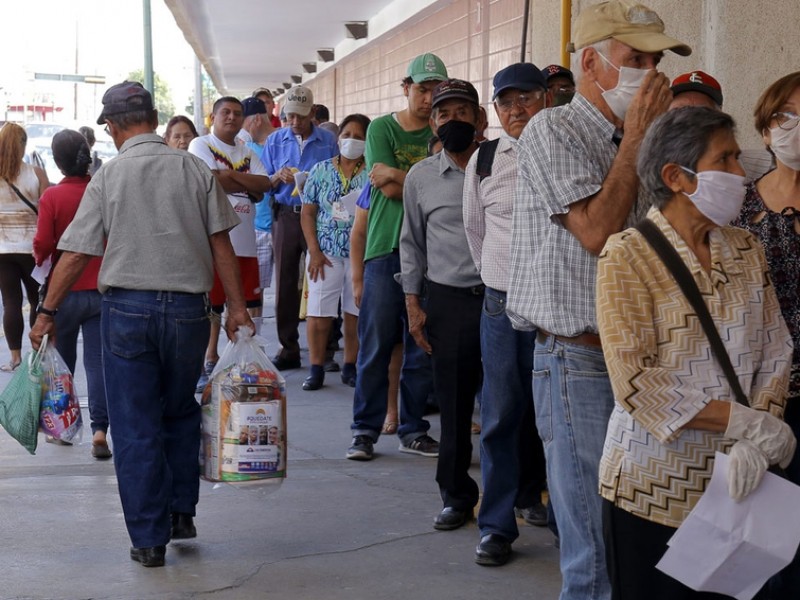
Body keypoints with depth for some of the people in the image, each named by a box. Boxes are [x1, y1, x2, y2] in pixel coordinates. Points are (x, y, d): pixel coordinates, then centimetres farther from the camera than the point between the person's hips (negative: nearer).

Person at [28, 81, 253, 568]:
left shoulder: (108, 177, -3)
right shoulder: (195, 169, 1)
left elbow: (76, 255, -3)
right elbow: (221, 244, 1)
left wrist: (48, 313, 6)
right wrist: (237, 307, 6)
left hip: (127, 308, -2)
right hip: (188, 307, 2)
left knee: (136, 427, 6)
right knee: (181, 413, 22)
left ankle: (150, 539, 9)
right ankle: (182, 512, 25)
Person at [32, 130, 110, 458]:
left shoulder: (52, 196, -12)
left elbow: (42, 246, -13)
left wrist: (40, 258, 8)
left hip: (65, 291, -1)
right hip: (102, 290, 1)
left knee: (62, 360, 16)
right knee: (98, 361, 1)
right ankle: (100, 430, -9)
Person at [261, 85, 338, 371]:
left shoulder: (328, 141, 3)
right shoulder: (275, 140, 8)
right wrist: (278, 177, -12)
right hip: (286, 216, 2)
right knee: (285, 282, 3)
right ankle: (288, 347, 11)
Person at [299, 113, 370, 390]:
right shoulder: (321, 170, 4)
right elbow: (307, 213, 4)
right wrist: (314, 251, -5)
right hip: (325, 253, 1)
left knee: (355, 312, 6)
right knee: (318, 312, -1)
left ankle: (350, 367, 18)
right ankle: (316, 369, 8)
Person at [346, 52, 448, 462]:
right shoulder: (381, 128, 5)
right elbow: (389, 189, -7)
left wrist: (397, 175, -10)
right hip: (385, 248, -2)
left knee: (423, 348, 6)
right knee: (376, 346, 0)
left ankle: (413, 430, 16)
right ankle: (365, 430, 9)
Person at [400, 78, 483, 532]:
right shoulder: (420, 177, 9)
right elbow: (412, 243, 14)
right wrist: (413, 304, 8)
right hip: (447, 301, 1)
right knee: (453, 404, 5)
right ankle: (457, 495, 17)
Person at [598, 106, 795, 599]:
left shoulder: (747, 250, 7)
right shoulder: (628, 256, -10)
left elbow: (775, 352, 3)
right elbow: (634, 381, -17)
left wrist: (754, 444, -13)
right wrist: (746, 422, -18)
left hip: (734, 483, 5)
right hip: (652, 485, -5)